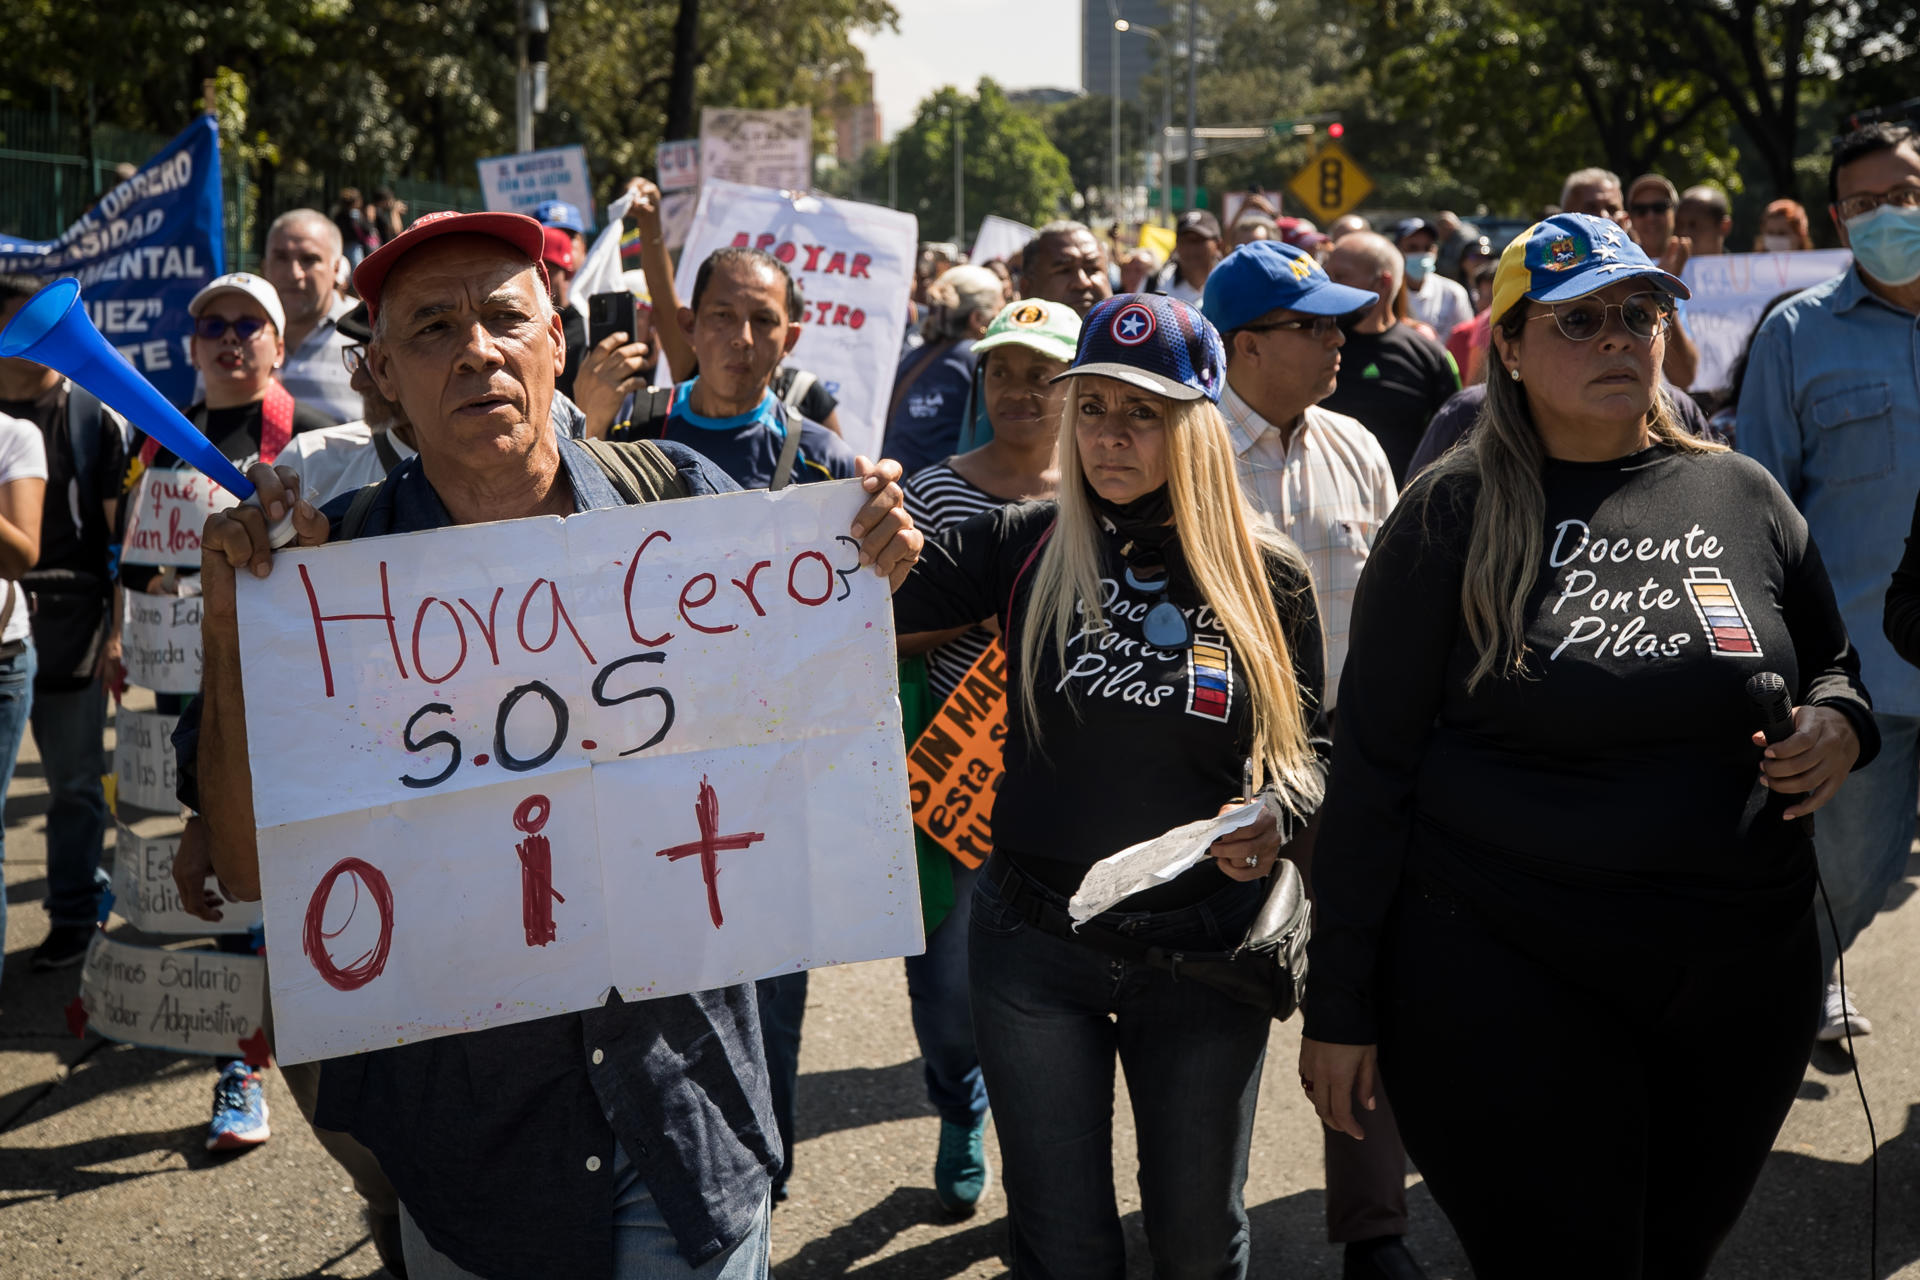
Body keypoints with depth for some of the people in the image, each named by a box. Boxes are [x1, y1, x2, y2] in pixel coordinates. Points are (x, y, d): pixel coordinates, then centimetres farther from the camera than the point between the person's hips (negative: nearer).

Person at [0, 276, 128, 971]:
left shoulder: (95, 418, 5)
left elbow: (123, 535, 3)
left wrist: (117, 630, -4)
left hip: (70, 617, -2)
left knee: (75, 778, 5)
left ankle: (74, 915, 15)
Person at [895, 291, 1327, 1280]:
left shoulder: (1267, 576, -4)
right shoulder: (1025, 547, -5)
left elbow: (1304, 744, 6)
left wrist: (1277, 818, -14)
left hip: (1203, 948, 0)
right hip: (1035, 944, 0)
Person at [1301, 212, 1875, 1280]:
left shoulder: (1742, 496, 6)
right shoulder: (1454, 518, -4)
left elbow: (1834, 667, 20)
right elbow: (1373, 769, -4)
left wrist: (1837, 729, -5)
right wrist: (1342, 1008, -6)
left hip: (1742, 980, 4)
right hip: (1507, 981, -4)